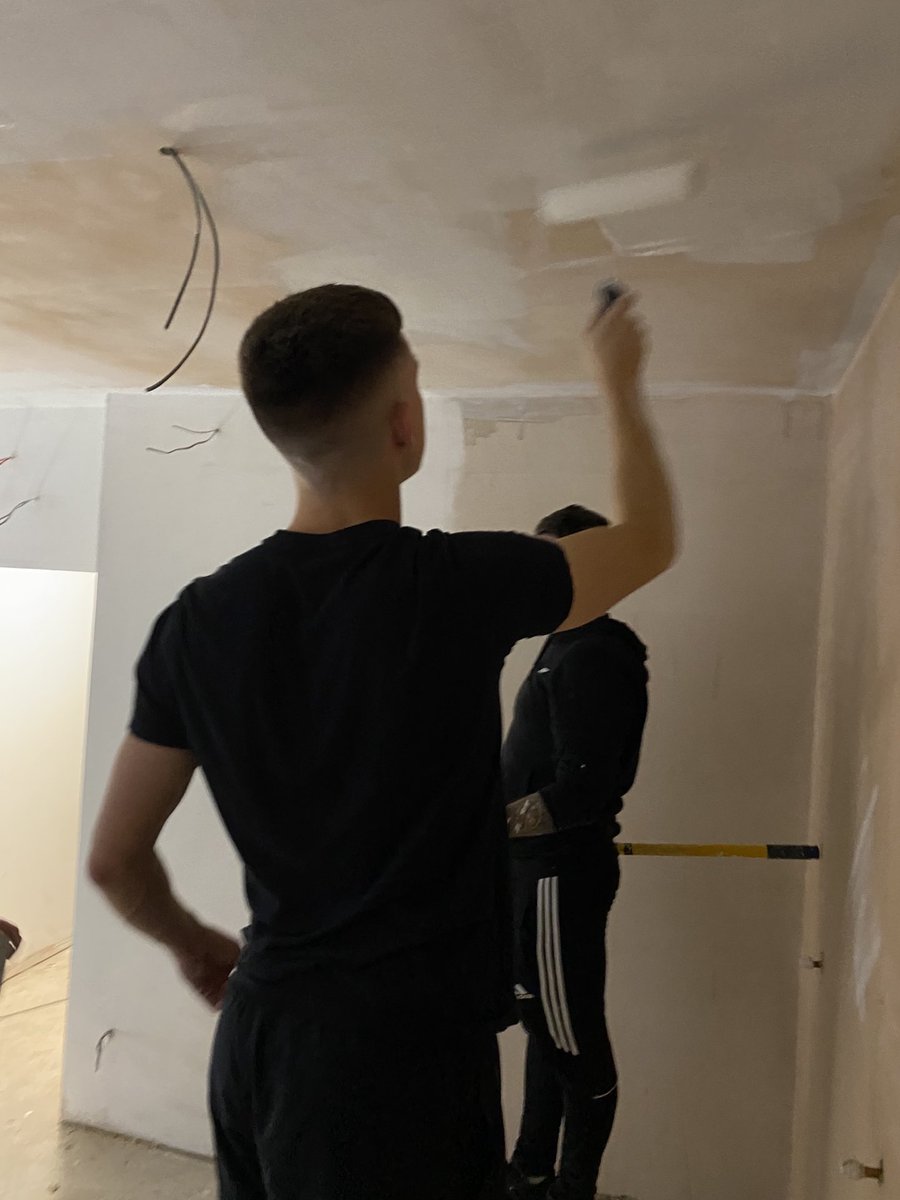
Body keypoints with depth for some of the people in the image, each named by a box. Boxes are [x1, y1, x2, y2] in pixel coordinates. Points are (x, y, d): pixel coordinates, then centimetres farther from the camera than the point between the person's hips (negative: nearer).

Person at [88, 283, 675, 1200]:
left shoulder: (197, 621, -6)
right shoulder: (462, 585, -19)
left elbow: (114, 861, 2)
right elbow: (651, 539, 1)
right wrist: (619, 383, 16)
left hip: (255, 1037, 6)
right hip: (405, 1049, -5)